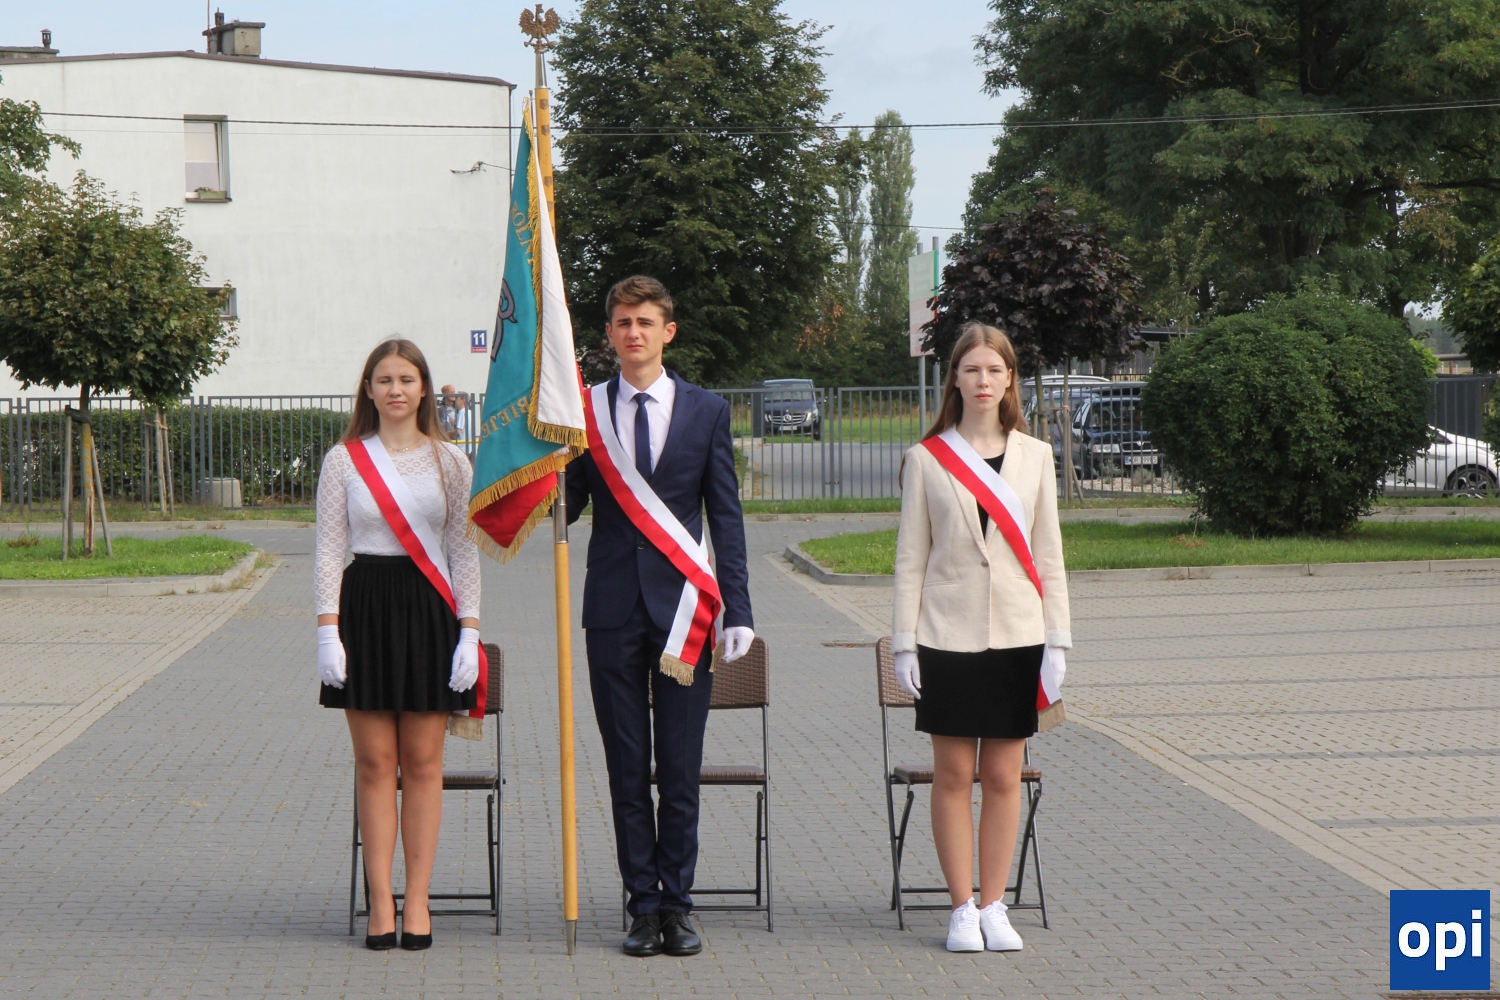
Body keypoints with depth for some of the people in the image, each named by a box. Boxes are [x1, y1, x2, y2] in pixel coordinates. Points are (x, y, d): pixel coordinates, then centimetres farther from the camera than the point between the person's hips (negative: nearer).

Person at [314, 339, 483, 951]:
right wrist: (328, 630, -6)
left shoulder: (449, 463, 6)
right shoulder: (344, 461, 4)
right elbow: (328, 550, 2)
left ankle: (417, 900, 8)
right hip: (365, 607, 0)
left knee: (422, 762, 2)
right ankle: (380, 901, 5)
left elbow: (464, 553, 5)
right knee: (374, 762, 1)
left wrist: (469, 632, -3)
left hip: (428, 609, 0)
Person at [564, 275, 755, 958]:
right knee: (627, 768, 4)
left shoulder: (707, 412, 6)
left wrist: (738, 611, -1)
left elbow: (726, 517, 5)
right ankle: (643, 906, 10)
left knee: (681, 768, 1)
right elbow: (565, 508, 5)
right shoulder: (584, 412, 7)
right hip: (614, 608, 1)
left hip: (683, 607, -1)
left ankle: (677, 905, 8)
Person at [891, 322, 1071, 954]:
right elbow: (911, 557, 3)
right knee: (953, 774, 1)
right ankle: (963, 908, 9)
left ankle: (994, 906, 12)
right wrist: (905, 642, -3)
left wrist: (1057, 639, 2)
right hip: (949, 636, -1)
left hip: (1016, 637, 1)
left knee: (1003, 776, 4)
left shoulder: (1034, 457, 7)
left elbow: (1048, 554, 9)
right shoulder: (927, 459, 2)